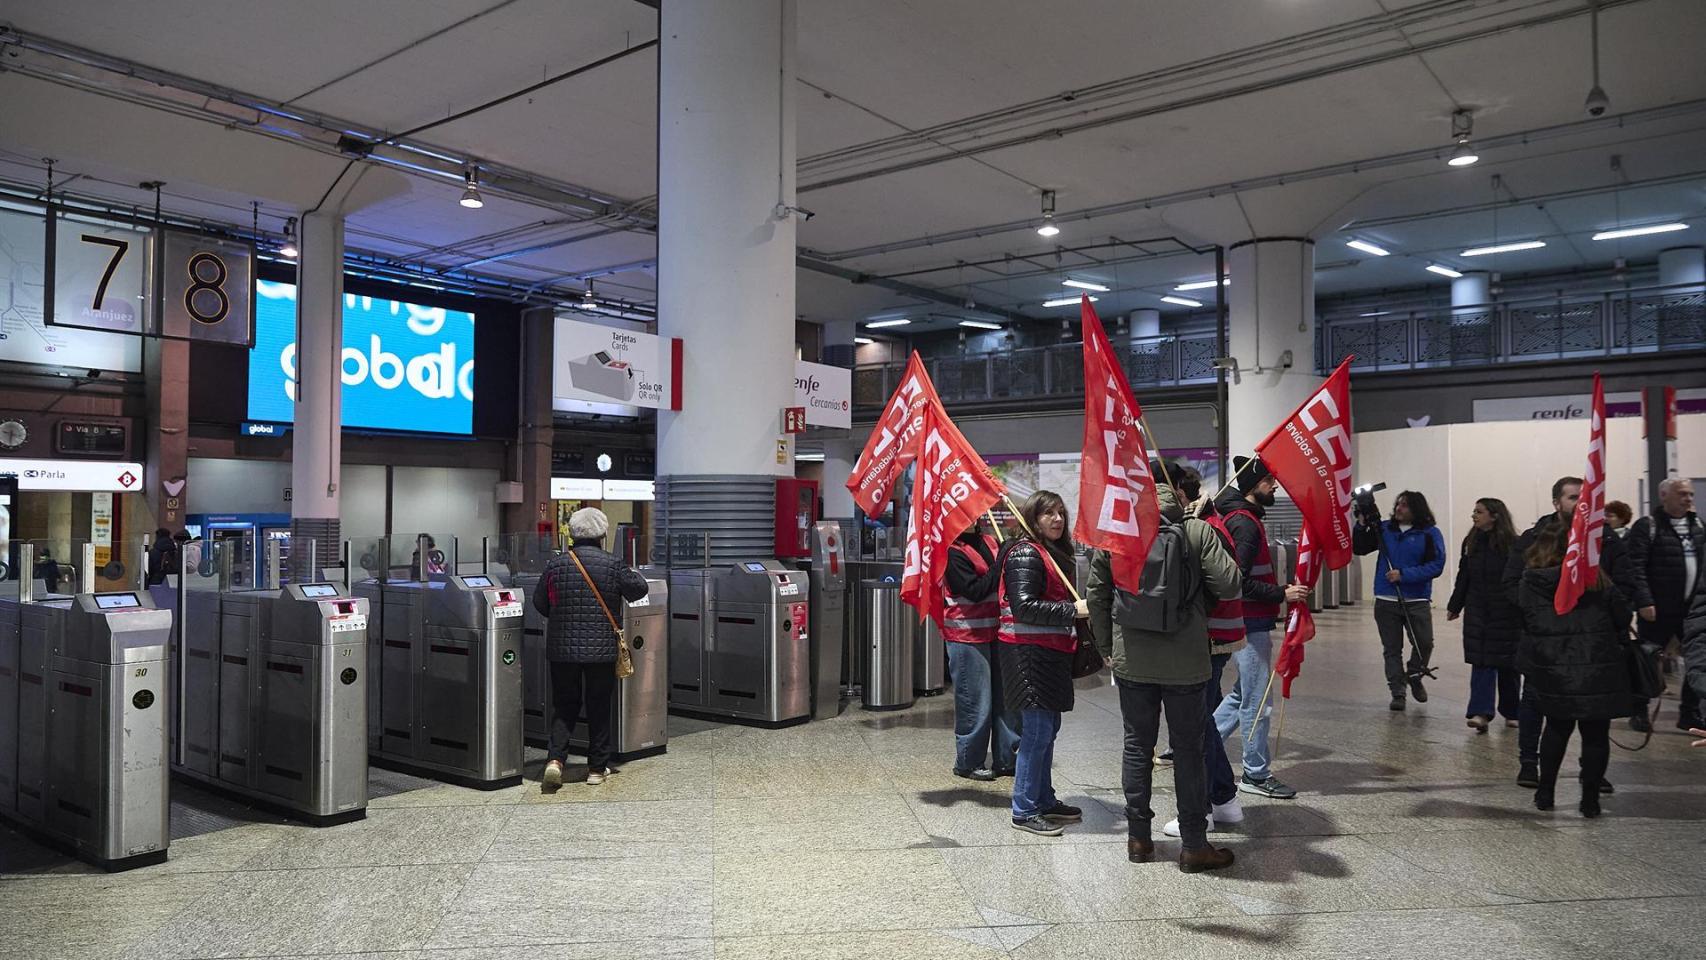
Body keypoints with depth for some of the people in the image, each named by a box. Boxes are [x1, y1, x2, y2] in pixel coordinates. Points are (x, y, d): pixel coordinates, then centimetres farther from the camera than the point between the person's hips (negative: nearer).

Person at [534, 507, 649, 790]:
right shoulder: (612, 565, -8)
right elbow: (639, 589, 0)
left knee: (564, 706, 12)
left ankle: (555, 760, -3)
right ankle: (597, 767, 16)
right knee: (599, 708, 9)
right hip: (602, 649, -2)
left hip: (562, 650, 2)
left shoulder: (556, 565, -1)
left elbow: (539, 603, 8)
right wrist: (627, 576, 21)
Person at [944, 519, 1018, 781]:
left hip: (996, 631, 7)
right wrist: (1001, 565, -22)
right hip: (968, 635, -7)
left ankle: (1006, 759, 23)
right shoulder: (952, 551, -13)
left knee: (1006, 696, 11)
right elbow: (974, 591, -20)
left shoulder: (989, 541, 9)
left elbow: (1004, 581, 20)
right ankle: (968, 763, 16)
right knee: (975, 701, 1)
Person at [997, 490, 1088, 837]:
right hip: (1029, 652, -10)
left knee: (1048, 727, 15)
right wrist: (1072, 610, -24)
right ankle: (1024, 811, 0)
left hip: (1050, 652, 10)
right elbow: (1023, 606, -23)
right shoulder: (1025, 553, -14)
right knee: (1038, 729, -8)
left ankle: (1044, 800, 26)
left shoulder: (1053, 553, 18)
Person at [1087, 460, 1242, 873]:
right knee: (1188, 750, 8)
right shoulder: (1197, 531, -8)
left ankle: (1138, 838, 20)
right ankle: (1193, 845, 14)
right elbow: (1230, 586, -11)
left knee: (1137, 746, 12)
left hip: (1131, 661, 2)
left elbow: (1097, 596, 3)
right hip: (1186, 663, -2)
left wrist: (1105, 648, 13)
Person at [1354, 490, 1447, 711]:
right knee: (1392, 649, 5)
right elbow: (1359, 549, 8)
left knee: (1424, 643, -1)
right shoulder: (1384, 529, 7)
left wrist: (1404, 574, -18)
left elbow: (1436, 565, -11)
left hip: (1417, 601, -2)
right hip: (1386, 601, 2)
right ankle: (1397, 693, 13)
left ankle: (1414, 677, 27)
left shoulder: (1430, 533, -3)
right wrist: (1361, 525, -6)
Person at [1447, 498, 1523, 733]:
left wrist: (1524, 611, -18)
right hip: (1477, 612, 4)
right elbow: (1463, 577, 14)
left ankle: (1511, 712, 24)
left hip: (1507, 614, -4)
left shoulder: (1512, 544, -10)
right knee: (1481, 662, -4)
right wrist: (1455, 606, 16)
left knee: (1508, 664, 9)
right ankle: (1481, 712, -10)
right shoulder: (1471, 543, 7)